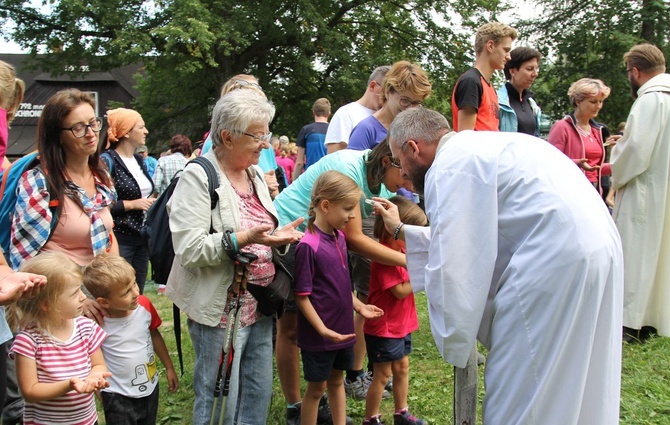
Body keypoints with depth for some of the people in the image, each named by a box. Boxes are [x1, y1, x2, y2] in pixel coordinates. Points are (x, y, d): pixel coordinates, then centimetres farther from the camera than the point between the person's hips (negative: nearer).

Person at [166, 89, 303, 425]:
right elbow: (189, 249, -21)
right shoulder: (198, 177, -13)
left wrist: (278, 236, 0)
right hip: (220, 308, -8)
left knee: (259, 393, 14)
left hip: (259, 305, 8)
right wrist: (243, 239, -30)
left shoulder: (254, 174, 12)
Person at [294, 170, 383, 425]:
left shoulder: (339, 236, 2)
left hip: (342, 328, 7)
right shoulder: (308, 245, -22)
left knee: (337, 380, 20)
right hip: (320, 335, -7)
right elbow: (302, 296, -19)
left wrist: (359, 306, 8)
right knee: (316, 387, 8)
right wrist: (323, 330, -21)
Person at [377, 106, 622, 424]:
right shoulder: (474, 148, 21)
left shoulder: (448, 168, -10)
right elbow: (464, 236, 30)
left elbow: (450, 266, -14)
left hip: (556, 262, -10)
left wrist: (451, 345, -3)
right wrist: (402, 230, 37)